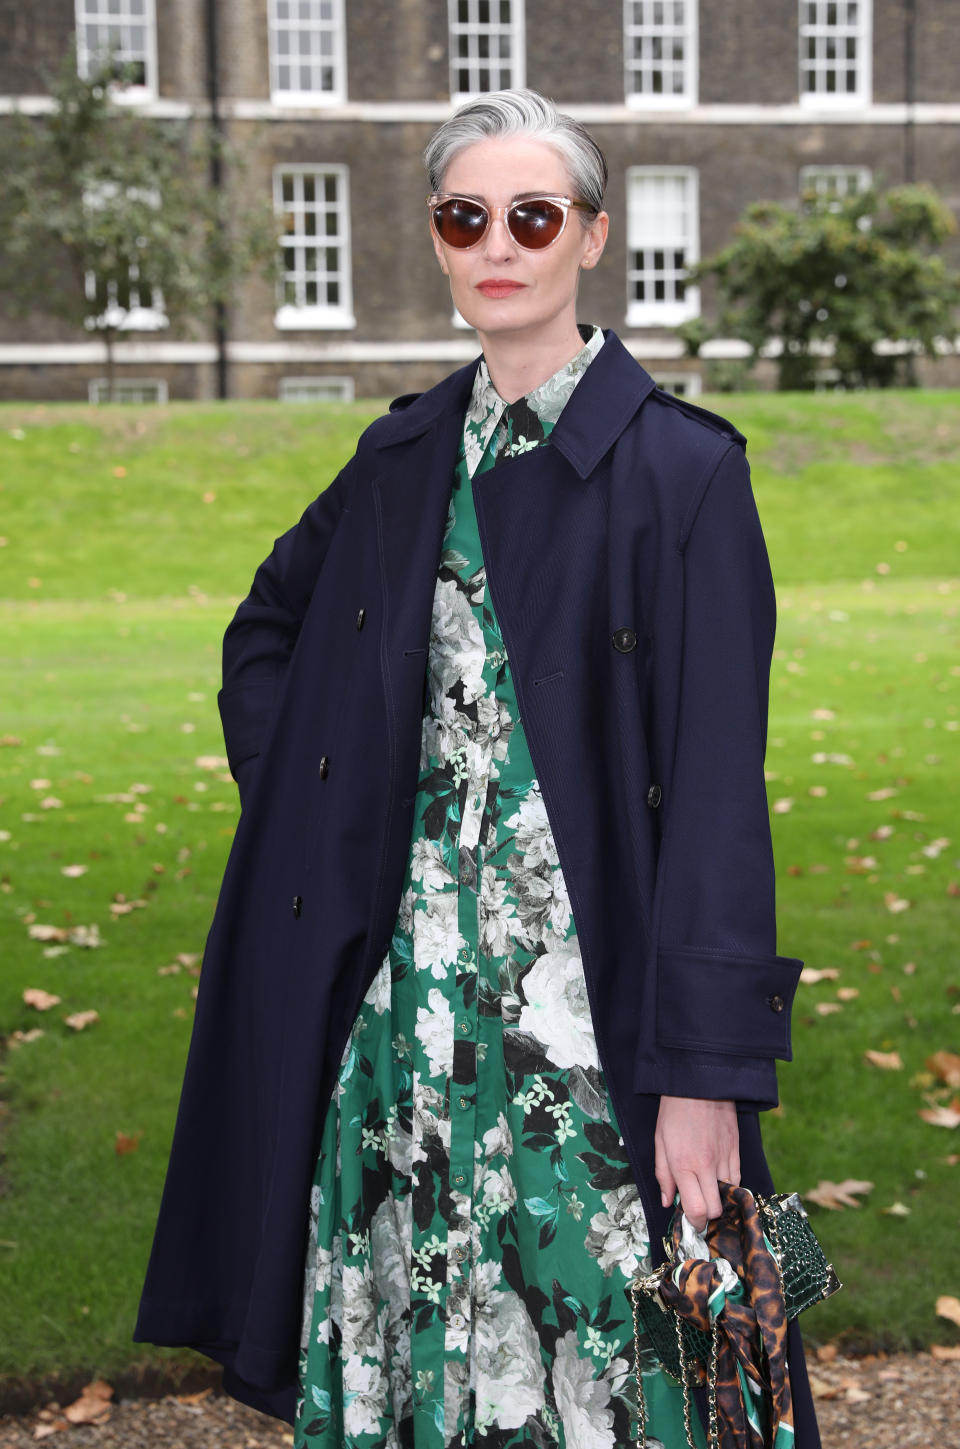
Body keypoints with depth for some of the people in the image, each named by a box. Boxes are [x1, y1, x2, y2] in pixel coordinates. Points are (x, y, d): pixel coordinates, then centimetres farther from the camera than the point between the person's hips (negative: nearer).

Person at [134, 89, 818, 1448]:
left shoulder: (679, 466, -8)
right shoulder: (405, 455, 9)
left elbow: (720, 782, -12)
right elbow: (265, 632, 25)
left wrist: (707, 1070, -16)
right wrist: (299, 798, 9)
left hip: (588, 994, -5)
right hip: (406, 985, 5)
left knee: (587, 1328, 3)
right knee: (417, 1322, 12)